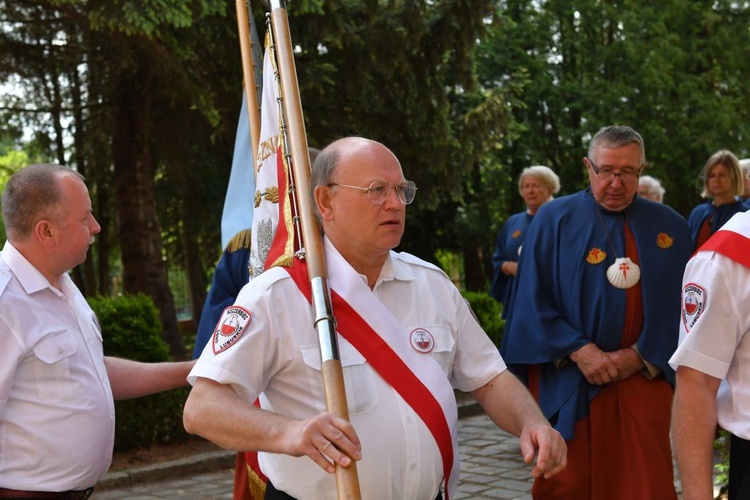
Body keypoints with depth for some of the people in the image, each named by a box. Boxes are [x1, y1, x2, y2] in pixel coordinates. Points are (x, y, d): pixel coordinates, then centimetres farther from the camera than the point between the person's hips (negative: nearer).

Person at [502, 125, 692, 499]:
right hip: (566, 382, -1)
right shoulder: (554, 219, 0)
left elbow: (679, 306, 5)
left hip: (644, 380, 2)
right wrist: (579, 351, -13)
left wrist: (640, 356, -8)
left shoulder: (669, 227, 7)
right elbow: (533, 301, -3)